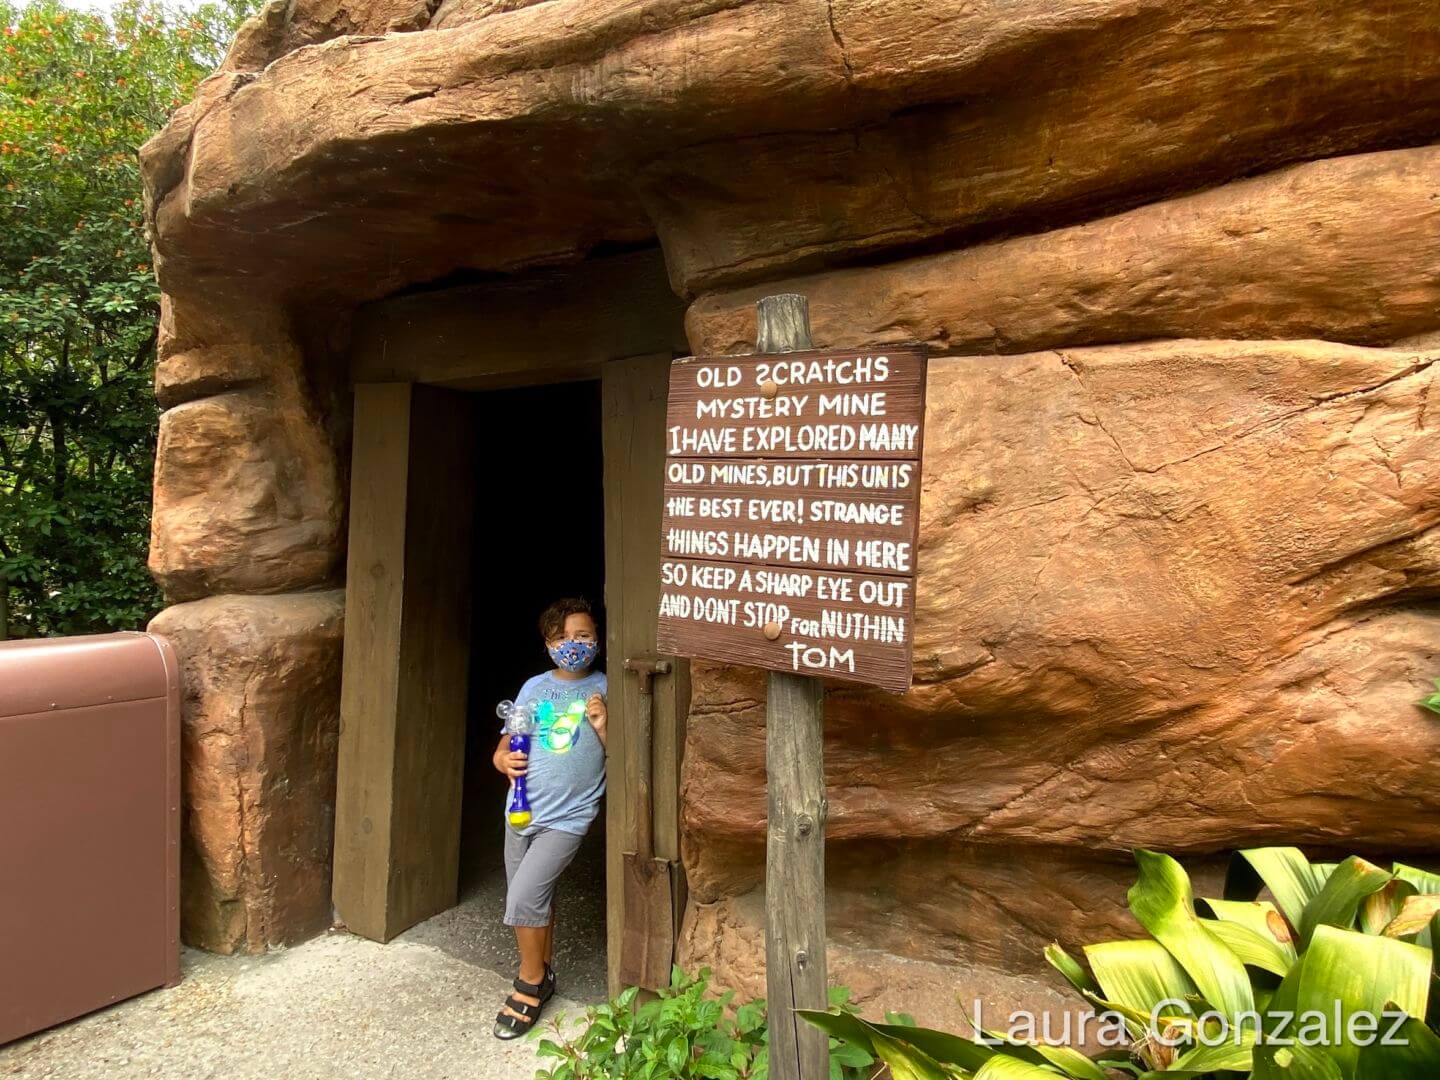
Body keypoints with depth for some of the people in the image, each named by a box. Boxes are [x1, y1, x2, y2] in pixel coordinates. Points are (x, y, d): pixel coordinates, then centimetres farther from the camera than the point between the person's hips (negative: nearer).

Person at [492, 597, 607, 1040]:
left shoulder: (605, 690, -3)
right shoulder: (534, 687, 5)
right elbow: (503, 749, 8)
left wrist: (602, 725, -20)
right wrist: (505, 760, -14)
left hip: (568, 816, -4)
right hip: (522, 810, 4)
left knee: (523, 897, -12)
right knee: (537, 898, 15)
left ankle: (530, 984, 12)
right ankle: (542, 974, 38)